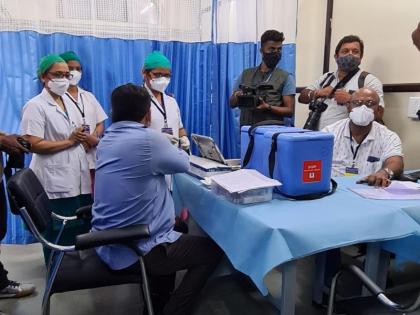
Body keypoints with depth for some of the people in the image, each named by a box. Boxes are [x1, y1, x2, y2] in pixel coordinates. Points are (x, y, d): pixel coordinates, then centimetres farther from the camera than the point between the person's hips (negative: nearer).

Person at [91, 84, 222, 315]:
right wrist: (174, 148, 16)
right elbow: (182, 164, -4)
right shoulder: (149, 139, -22)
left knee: (178, 227, 31)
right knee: (213, 250, 7)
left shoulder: (106, 141, 3)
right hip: (135, 251, -8)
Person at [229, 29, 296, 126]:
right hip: (246, 128, 2)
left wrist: (268, 107, -16)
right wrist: (237, 96, -6)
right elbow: (232, 103, 15)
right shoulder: (246, 74, 13)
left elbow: (289, 110, -1)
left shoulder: (286, 78, 4)